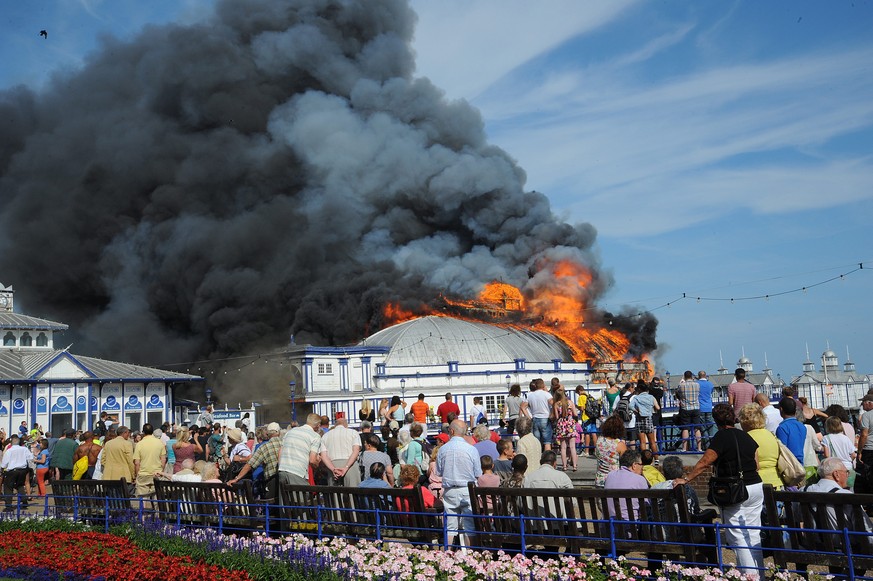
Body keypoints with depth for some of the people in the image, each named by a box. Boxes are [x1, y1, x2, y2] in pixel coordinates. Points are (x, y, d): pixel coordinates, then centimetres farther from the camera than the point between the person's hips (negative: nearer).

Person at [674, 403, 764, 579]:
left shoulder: (721, 437, -10)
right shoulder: (746, 436, 10)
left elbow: (704, 463, -16)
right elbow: (756, 464, 14)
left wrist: (686, 479, -10)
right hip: (756, 487, 7)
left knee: (737, 537, -1)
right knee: (753, 535, 13)